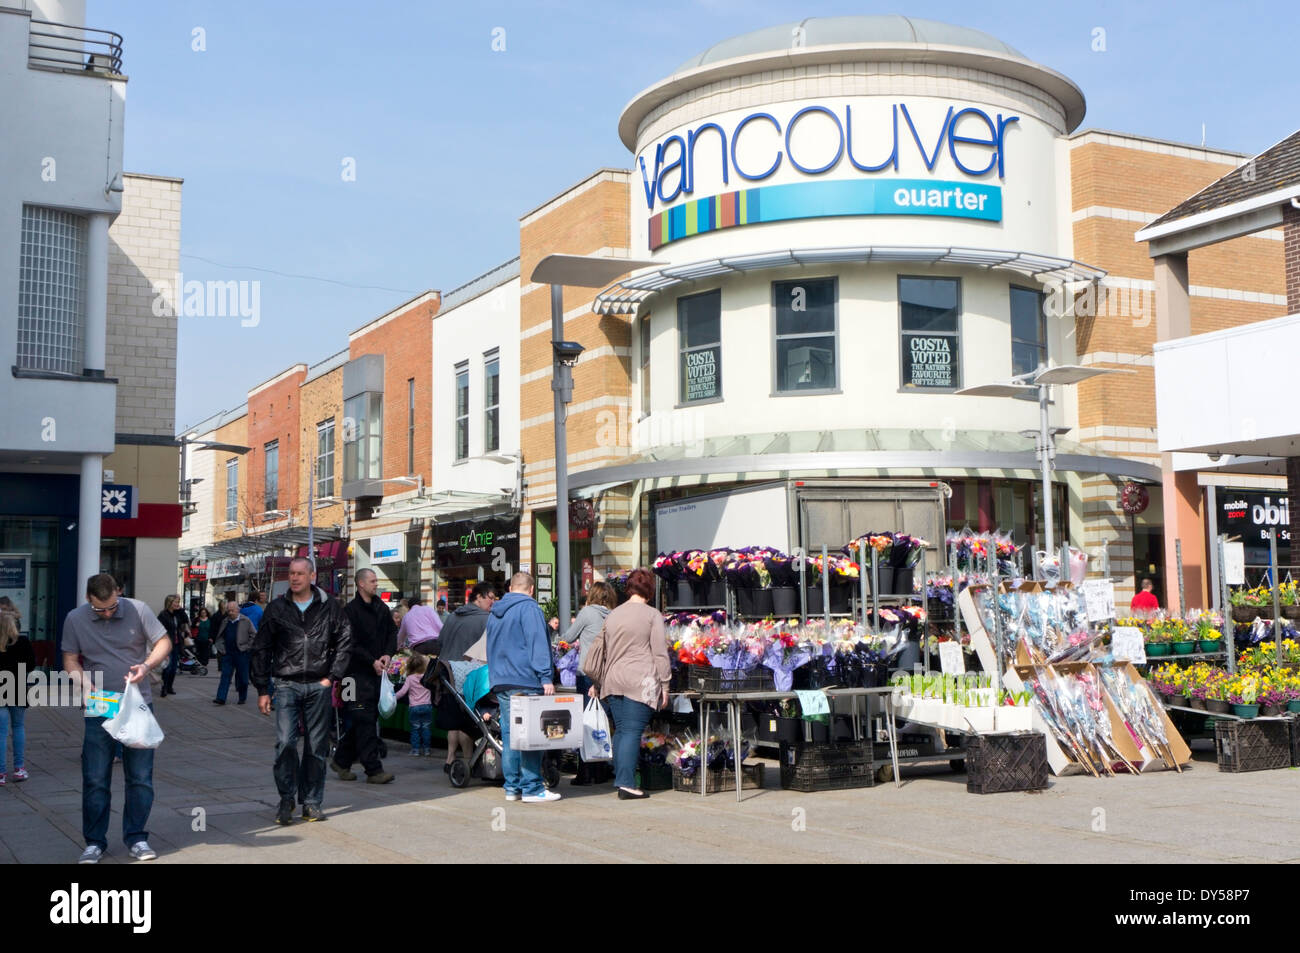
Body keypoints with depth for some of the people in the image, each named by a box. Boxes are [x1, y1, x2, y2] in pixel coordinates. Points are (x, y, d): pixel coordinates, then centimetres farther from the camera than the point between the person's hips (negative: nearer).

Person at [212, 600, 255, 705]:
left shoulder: (245, 621, -4)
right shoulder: (224, 621, 9)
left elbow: (254, 635, -2)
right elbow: (219, 636, 19)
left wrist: (248, 647, -6)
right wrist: (222, 647, 7)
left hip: (241, 653, -4)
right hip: (227, 653, 4)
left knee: (242, 677, 4)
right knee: (225, 675, 0)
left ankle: (242, 698, 16)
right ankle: (221, 698, -3)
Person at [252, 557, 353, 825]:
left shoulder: (329, 607, 4)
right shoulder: (277, 609, 5)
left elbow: (345, 642, 8)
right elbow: (261, 650, 8)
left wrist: (333, 676, -1)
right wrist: (262, 690, 4)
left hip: (318, 686, 1)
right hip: (287, 685, -1)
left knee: (316, 747, 5)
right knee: (285, 743, -12)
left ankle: (311, 802, 16)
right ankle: (286, 799, 4)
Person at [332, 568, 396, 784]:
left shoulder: (382, 609, 14)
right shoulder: (351, 610, -8)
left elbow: (392, 632, 17)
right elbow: (351, 644, -12)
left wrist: (388, 654, -1)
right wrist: (372, 661, -16)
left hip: (377, 671, 7)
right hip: (357, 672, -7)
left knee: (366, 719, 11)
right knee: (365, 720, -7)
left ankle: (341, 760, 24)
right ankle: (373, 770, -6)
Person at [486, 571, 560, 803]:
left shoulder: (495, 612, 19)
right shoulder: (528, 607, -6)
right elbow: (537, 643, -15)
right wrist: (545, 677, -17)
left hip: (501, 682, 8)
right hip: (525, 682, -8)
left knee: (509, 734, 9)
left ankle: (512, 786, 11)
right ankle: (532, 788, -5)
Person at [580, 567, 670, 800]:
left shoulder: (613, 615, 14)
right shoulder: (652, 615, -1)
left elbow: (598, 648, 19)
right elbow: (660, 652, -4)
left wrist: (596, 683, 28)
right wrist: (664, 685, 1)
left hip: (614, 680, 5)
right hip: (640, 681, -5)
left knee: (620, 730, 12)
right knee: (633, 731, -7)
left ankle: (621, 780, 13)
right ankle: (626, 783, -12)